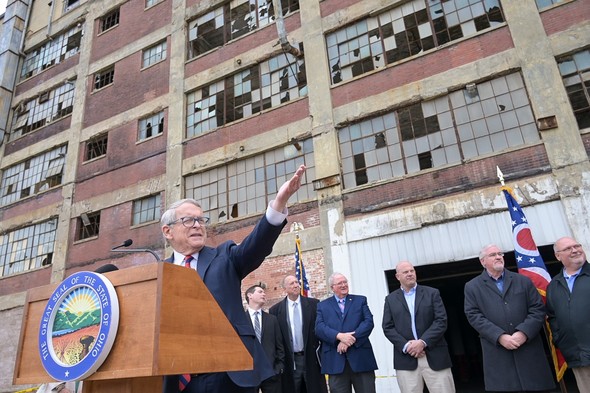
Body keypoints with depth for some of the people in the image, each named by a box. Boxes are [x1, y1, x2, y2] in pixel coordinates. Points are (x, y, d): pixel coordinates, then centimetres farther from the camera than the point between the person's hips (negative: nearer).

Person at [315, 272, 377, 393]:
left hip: (361, 358, 1)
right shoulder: (323, 305, 12)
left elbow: (368, 322, -1)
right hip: (335, 361, 0)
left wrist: (351, 338, -15)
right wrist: (339, 336, -19)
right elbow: (319, 328, -2)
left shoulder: (360, 300, 13)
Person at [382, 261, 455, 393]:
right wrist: (406, 345, -10)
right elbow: (388, 328, 4)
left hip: (435, 357, 0)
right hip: (406, 359, 1)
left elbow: (441, 321, -2)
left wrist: (423, 342, -13)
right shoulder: (391, 299, 11)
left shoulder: (432, 293, 8)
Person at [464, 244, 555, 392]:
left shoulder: (524, 281, 13)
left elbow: (538, 309, 5)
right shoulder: (472, 287, 7)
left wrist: (524, 332, -11)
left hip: (530, 350, 2)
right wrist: (500, 336, -14)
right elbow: (474, 316, -2)